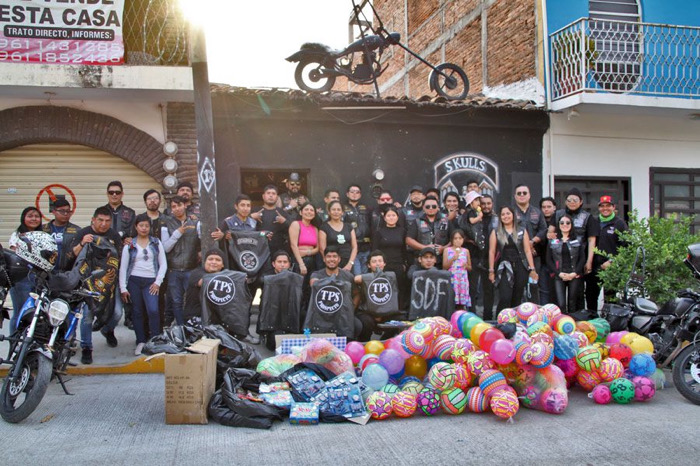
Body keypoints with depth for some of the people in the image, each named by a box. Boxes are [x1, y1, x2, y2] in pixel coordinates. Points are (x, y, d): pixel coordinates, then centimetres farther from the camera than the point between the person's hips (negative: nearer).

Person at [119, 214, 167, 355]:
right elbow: (123, 267, 4)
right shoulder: (129, 245, 6)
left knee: (153, 310, -15)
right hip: (133, 281, 1)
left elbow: (163, 264, 7)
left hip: (151, 281, -1)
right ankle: (141, 342, 15)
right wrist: (123, 288, -2)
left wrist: (158, 282, -3)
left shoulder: (156, 243, 8)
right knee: (137, 312, 6)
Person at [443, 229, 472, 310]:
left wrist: (466, 266, -6)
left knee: (461, 303, 2)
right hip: (451, 279, -2)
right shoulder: (447, 250, 4)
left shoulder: (466, 251, 10)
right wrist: (453, 259, -14)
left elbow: (470, 268, 16)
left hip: (462, 279, 2)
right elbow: (444, 267, -1)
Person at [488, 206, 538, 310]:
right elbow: (492, 252, 3)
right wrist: (491, 271, -1)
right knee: (505, 298, -13)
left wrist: (532, 269, 1)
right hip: (504, 269, -2)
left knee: (517, 300, 7)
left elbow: (527, 251, 6)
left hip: (520, 267, 2)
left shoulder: (522, 231, 8)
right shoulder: (496, 232, 5)